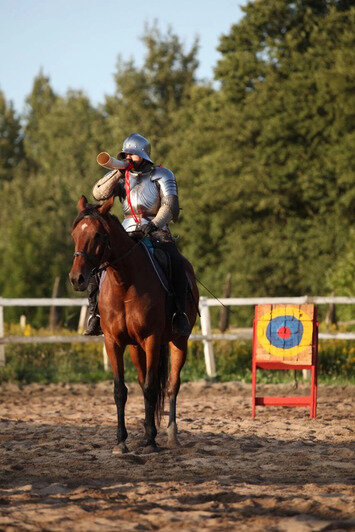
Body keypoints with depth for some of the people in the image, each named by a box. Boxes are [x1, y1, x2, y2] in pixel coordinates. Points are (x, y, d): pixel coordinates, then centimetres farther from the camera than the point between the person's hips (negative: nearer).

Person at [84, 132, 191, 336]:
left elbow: (169, 205, -8)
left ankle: (180, 312, -21)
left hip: (157, 230, -3)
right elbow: (99, 194, -1)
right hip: (128, 233, 3)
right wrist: (118, 173, -12)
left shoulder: (162, 175, 2)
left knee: (176, 262, -30)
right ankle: (95, 313, -8)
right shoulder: (121, 177, 12)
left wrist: (153, 226, -24)